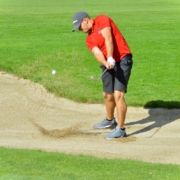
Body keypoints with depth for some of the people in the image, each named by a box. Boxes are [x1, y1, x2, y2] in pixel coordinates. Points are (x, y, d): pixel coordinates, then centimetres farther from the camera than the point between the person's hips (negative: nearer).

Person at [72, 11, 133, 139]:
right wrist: (106, 63, -30)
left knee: (118, 95, -16)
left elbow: (108, 39, -19)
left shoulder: (102, 20, -6)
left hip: (122, 60, -8)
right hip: (108, 65, 8)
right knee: (108, 95, 19)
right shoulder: (89, 40, 10)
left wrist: (110, 59, -31)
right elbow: (97, 53, -9)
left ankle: (121, 129, -12)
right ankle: (110, 121, 44)